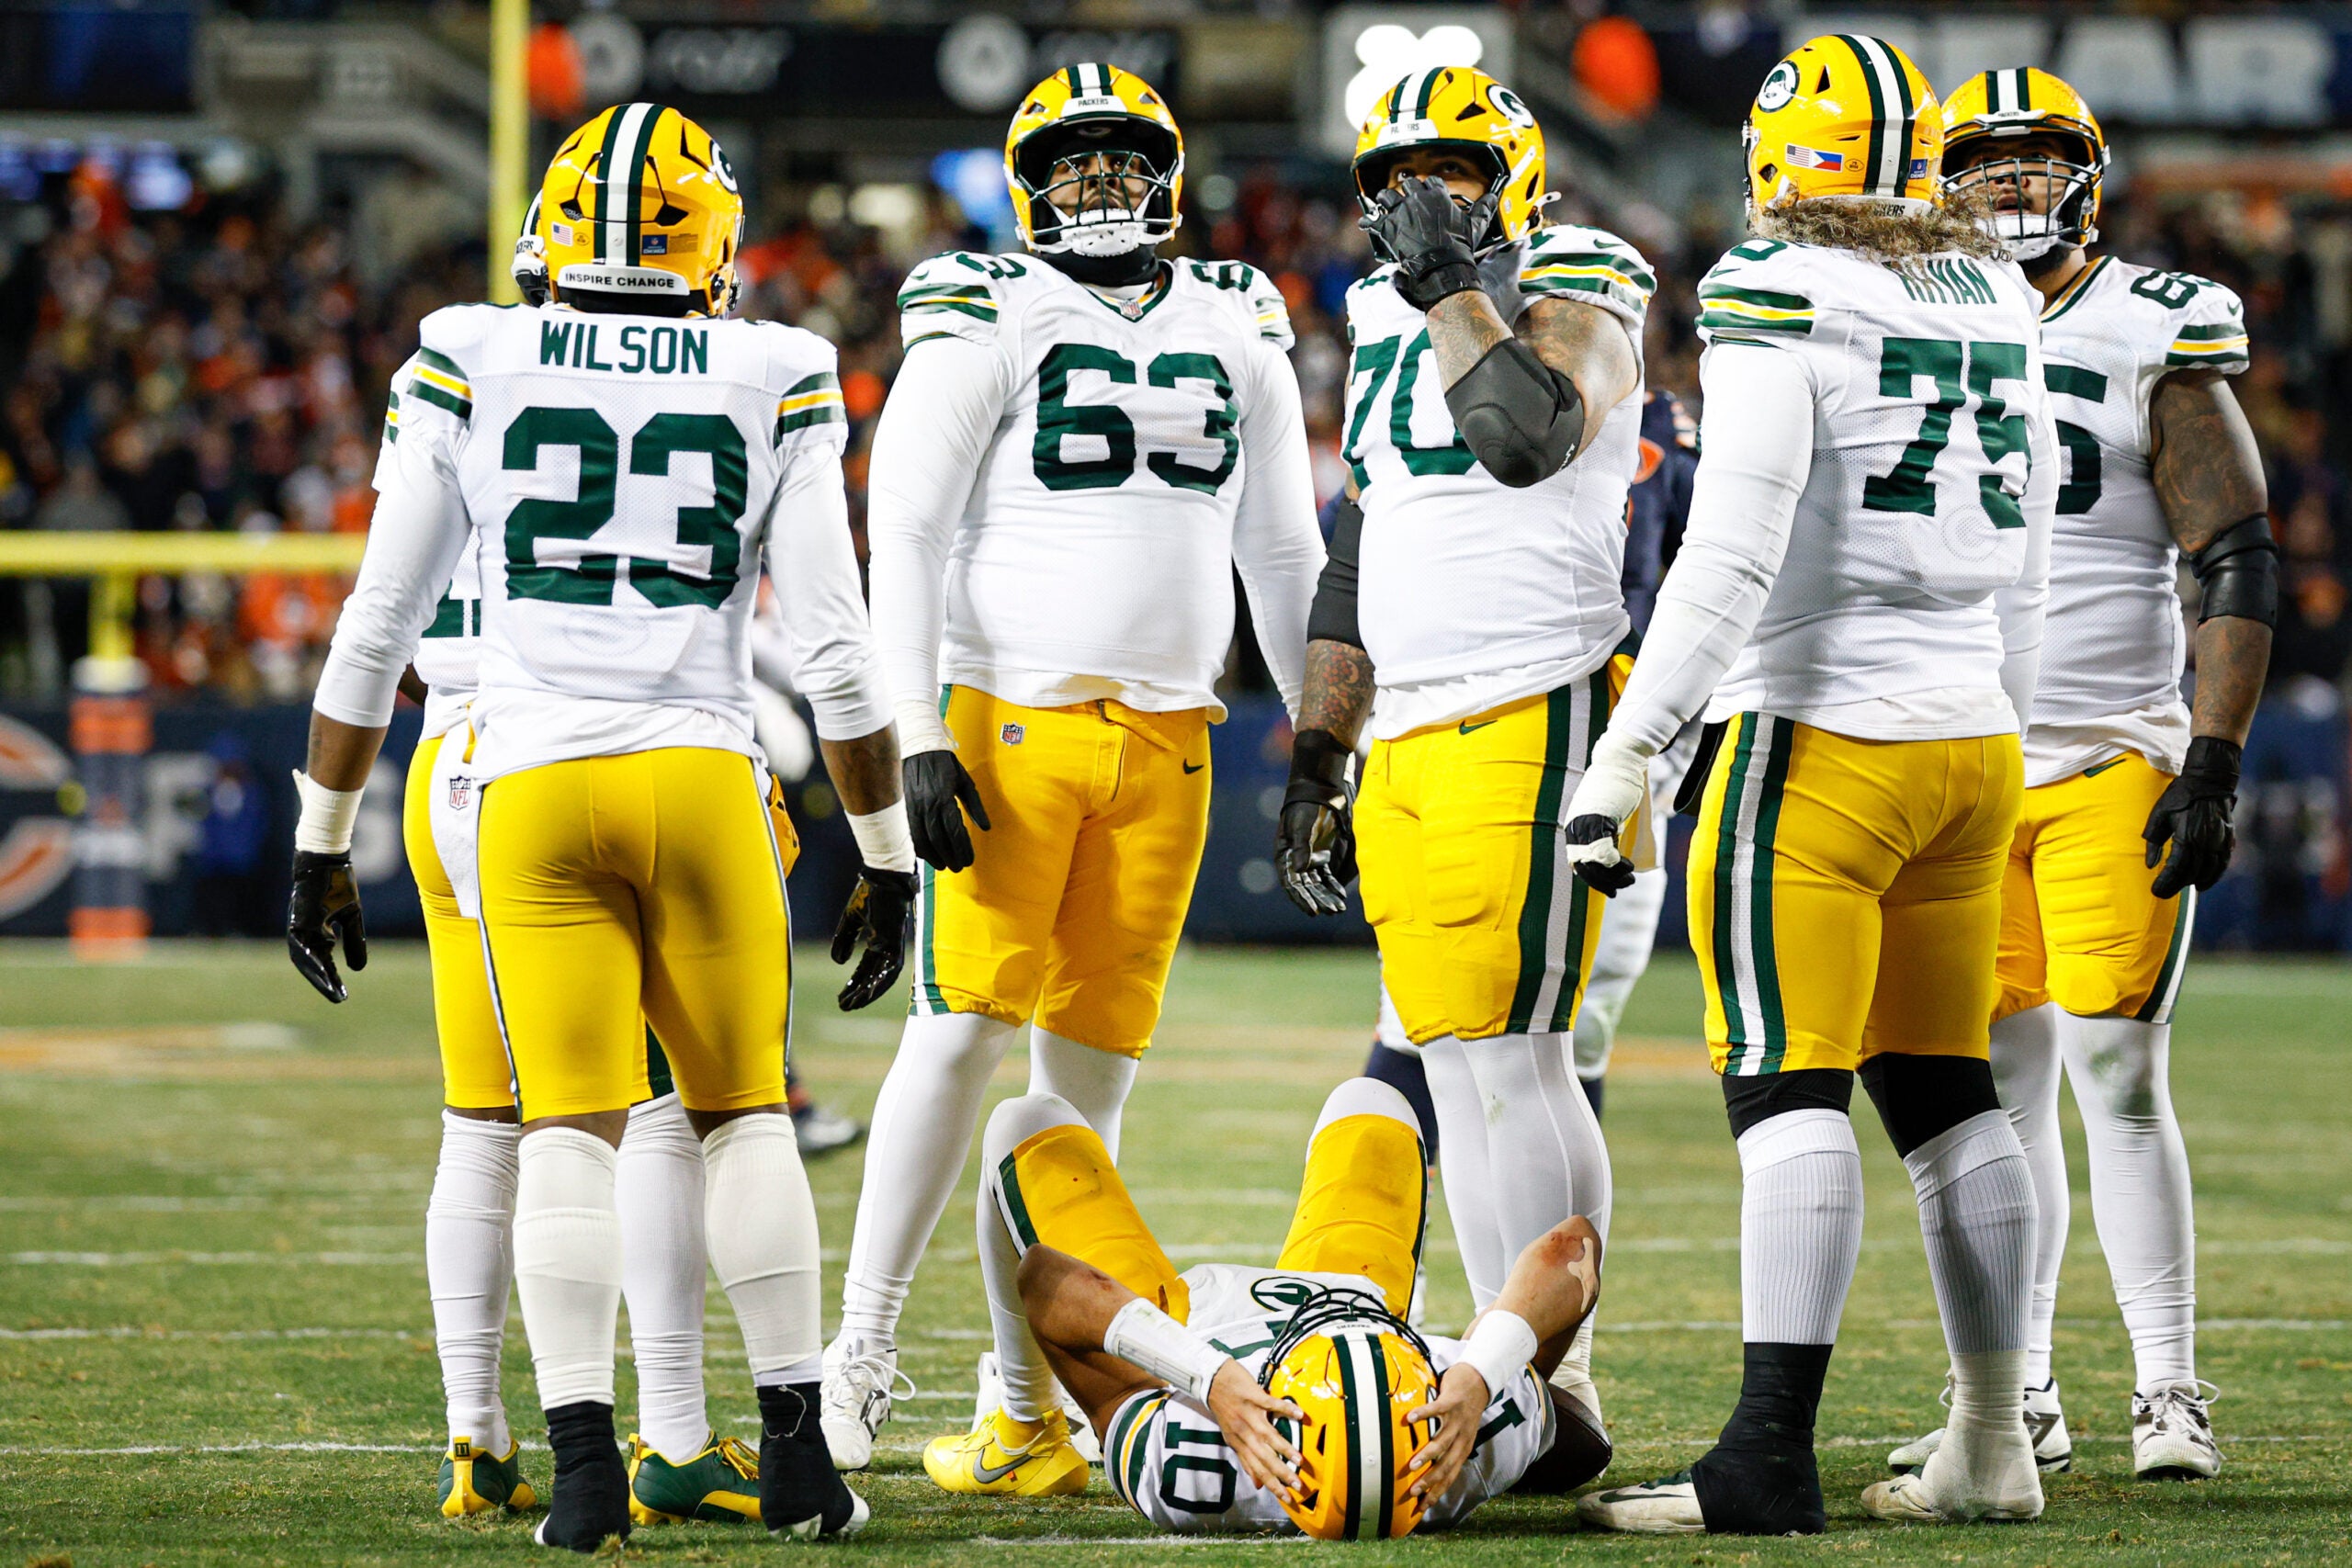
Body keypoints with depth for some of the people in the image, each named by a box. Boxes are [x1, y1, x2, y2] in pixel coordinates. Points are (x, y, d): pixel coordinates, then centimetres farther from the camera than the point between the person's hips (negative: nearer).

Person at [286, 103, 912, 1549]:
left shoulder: (472, 371, 5)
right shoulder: (770, 387, 4)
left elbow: (377, 629, 6)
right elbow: (836, 646, 3)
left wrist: (324, 842, 14)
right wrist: (888, 854, 12)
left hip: (530, 786, 0)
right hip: (703, 777, 0)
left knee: (569, 1127, 1)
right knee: (744, 1110, 13)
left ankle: (586, 1461, -10)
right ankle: (798, 1446, 11)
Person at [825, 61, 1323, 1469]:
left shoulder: (1236, 331, 13)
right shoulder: (986, 321, -2)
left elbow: (1283, 553, 19)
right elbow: (904, 532, -6)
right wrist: (920, 739, -13)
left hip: (1164, 740, 4)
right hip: (1011, 720, -4)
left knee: (1094, 1058, 4)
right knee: (966, 1024, -11)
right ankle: (862, 1352, -5)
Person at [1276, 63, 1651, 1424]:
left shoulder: (1572, 295, -3)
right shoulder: (1391, 324, 20)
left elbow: (1528, 434, -26)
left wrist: (1454, 283, -17)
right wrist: (1318, 752, 23)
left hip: (1531, 723, -8)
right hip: (1409, 740, 8)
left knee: (1505, 1057, -13)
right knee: (1469, 1064, 5)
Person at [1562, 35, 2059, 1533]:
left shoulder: (1783, 294, -11)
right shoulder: (1997, 299, 12)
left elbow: (1732, 551, -18)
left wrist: (1632, 746, -16)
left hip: (1821, 737, -7)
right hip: (1971, 738, 7)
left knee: (1789, 1093, -10)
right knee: (1947, 1094, 14)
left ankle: (1772, 1457, -16)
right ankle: (1995, 1445, 17)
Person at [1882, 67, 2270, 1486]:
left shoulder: (2154, 344, -2)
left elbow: (2242, 572, -5)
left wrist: (2215, 769, -12)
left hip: (2115, 762, -4)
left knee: (2116, 1071, -9)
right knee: (2000, 1079, 5)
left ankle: (2171, 1393, -3)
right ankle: (2017, 1395, 10)